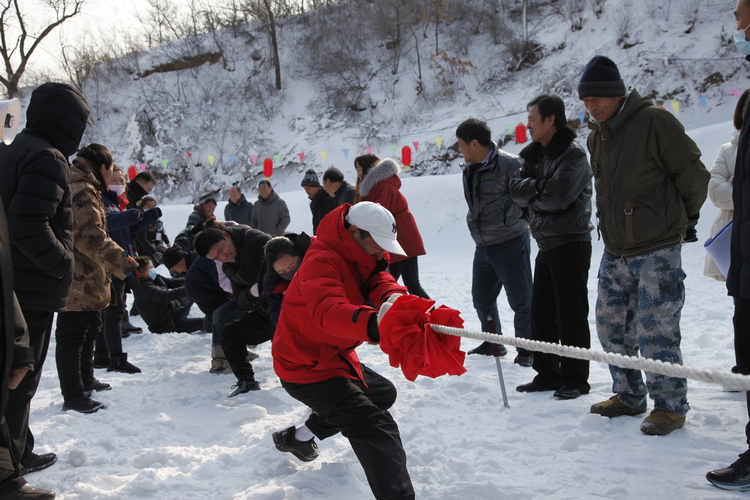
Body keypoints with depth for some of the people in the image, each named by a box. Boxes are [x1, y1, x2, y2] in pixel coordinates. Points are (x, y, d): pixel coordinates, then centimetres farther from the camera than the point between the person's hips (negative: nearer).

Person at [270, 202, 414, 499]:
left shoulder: (363, 258, 4)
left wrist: (398, 301, -41)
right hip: (307, 368, -10)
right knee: (376, 429, -20)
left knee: (383, 393, 29)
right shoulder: (321, 261, -25)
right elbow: (328, 311, -45)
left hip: (335, 357, 10)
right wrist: (372, 324, -65)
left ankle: (299, 437, 37)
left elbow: (382, 285, -15)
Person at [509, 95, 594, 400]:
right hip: (546, 245, 8)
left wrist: (532, 192, -6)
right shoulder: (535, 155, 13)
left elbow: (557, 197, -23)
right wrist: (540, 187, -13)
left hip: (570, 243, -8)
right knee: (541, 313, 12)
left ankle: (575, 379, 6)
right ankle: (547, 374, 22)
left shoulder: (574, 155, -12)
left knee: (571, 315, -3)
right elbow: (516, 191, 3)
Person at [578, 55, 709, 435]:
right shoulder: (596, 137, 12)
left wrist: (684, 218, 5)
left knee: (655, 332, -7)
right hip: (615, 251, 8)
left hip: (657, 250, -7)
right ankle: (629, 396, 26)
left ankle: (670, 405, 8)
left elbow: (693, 175, -8)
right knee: (612, 327, 10)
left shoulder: (655, 122, -12)